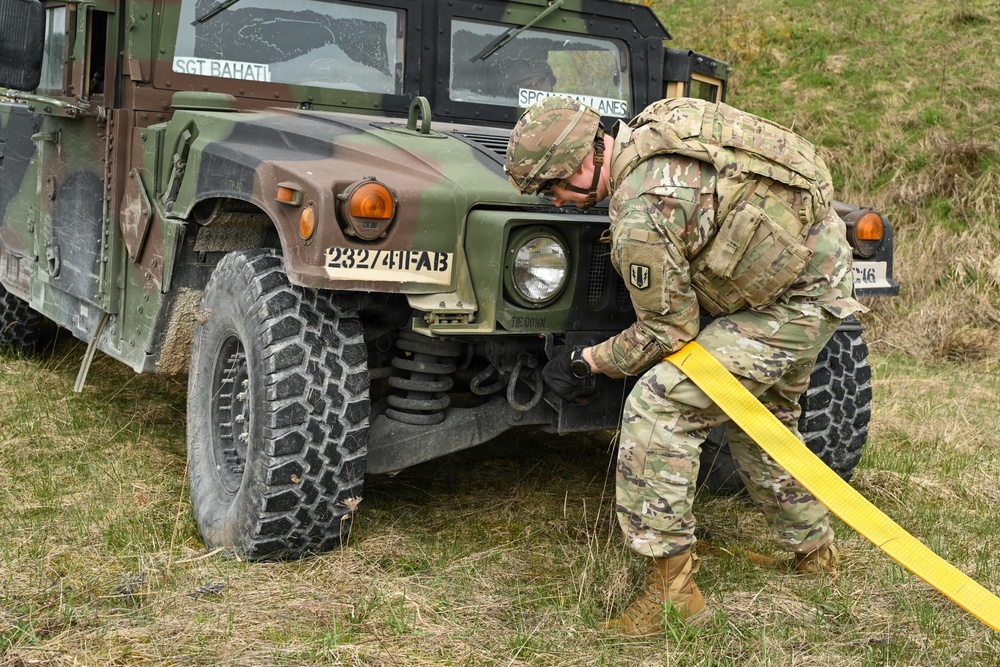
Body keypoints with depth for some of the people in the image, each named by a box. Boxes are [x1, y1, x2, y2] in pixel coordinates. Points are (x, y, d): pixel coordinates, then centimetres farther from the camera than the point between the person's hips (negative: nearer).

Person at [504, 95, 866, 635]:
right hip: (821, 261, 10)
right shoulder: (651, 124, 0)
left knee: (658, 407, -14)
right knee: (762, 413, 27)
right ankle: (812, 551, 45)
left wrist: (587, 362, -3)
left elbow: (668, 330, -17)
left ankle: (669, 584, -6)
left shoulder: (641, 216, -26)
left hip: (795, 304, -10)